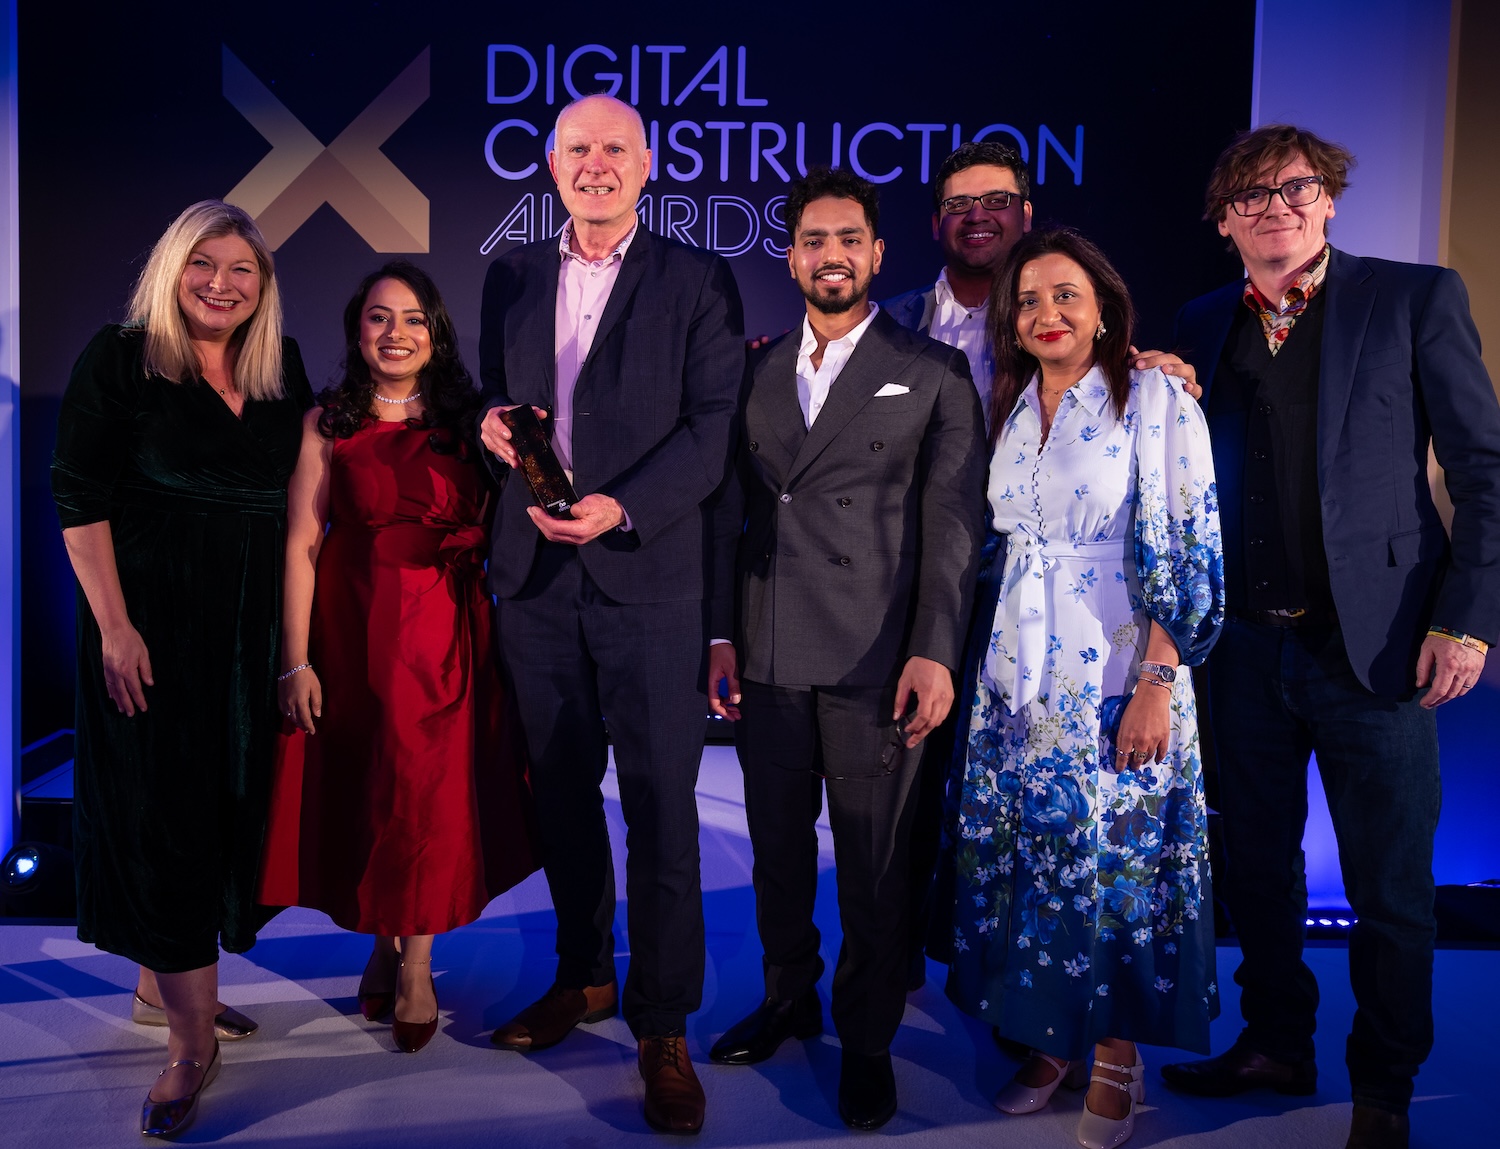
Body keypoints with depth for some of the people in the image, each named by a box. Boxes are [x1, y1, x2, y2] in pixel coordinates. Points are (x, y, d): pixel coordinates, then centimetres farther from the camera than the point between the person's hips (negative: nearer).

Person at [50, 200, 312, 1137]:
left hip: (247, 630, 6)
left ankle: (164, 983, 34)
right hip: (151, 623, -5)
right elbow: (79, 498, -9)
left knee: (225, 805, 13)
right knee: (161, 811, -2)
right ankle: (192, 1041, 6)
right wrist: (114, 626, -16)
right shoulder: (120, 359, -6)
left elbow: (301, 488, 16)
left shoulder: (283, 367, 8)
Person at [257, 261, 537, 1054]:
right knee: (362, 790, 7)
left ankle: (414, 964, 20)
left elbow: (496, 531, 4)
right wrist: (296, 660, -9)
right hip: (355, 630, 0)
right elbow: (302, 544, -5)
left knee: (430, 794, 3)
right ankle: (385, 939, 32)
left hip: (446, 630, 1)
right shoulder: (328, 423, 1)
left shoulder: (466, 420, 4)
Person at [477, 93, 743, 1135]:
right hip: (534, 575, 4)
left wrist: (621, 508, -19)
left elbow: (717, 423, -6)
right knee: (561, 788, 14)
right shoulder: (512, 276, 15)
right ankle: (583, 978, 31)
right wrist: (492, 423, -2)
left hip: (649, 574, -4)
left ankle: (663, 1026, 10)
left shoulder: (698, 280, 1)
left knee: (661, 803, -2)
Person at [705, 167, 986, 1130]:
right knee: (778, 844, 15)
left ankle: (868, 1041, 23)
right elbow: (739, 510, 12)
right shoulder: (760, 373, 12)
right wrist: (719, 633, 6)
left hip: (874, 661, -3)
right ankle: (789, 998, 35)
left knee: (872, 862, 5)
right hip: (769, 656, 4)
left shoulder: (934, 373, 1)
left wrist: (935, 652, -11)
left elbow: (953, 520, -3)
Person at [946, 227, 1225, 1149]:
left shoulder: (1155, 399, -6)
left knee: (1115, 859, 2)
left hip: (1115, 679, -5)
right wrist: (992, 664, 10)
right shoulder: (1010, 408, 10)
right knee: (1023, 857, 9)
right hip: (1018, 679, 5)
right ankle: (1051, 1040, 25)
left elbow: (1185, 552, -10)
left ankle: (1116, 1058, 20)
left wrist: (1158, 684, -16)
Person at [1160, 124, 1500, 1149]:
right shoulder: (1204, 327, 9)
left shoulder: (1417, 298, -2)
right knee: (1258, 868, 16)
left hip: (1373, 643, -3)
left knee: (1390, 892, 6)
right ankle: (1276, 1045, 35)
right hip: (1245, 643, 4)